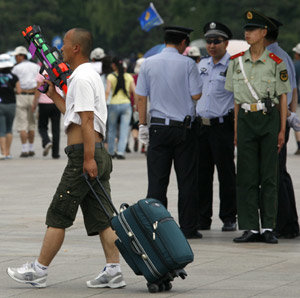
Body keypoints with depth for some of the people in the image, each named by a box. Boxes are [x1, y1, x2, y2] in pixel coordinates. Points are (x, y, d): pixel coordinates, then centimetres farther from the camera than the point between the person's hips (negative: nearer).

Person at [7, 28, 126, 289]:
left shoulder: (82, 79, -12)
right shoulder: (91, 76, 20)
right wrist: (54, 95, 29)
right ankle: (113, 271, -1)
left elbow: (87, 121, -20)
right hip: (99, 154, 10)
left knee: (58, 215, -2)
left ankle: (39, 270, 4)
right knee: (101, 217, 5)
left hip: (82, 154, -10)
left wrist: (88, 159, -25)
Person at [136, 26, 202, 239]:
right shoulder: (187, 64, -5)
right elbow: (196, 95, -6)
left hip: (158, 127, 2)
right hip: (184, 127, -2)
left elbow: (141, 97, 4)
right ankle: (188, 227, 4)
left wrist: (143, 125, 10)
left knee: (157, 179, 3)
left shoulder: (148, 64, 4)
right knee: (187, 180, 4)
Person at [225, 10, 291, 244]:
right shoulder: (237, 62, 9)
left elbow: (283, 97, 3)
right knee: (246, 176, 0)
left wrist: (282, 130, -2)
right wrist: (236, 129, 9)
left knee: (269, 176, 0)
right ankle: (250, 228, 3)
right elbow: (236, 99, 13)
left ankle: (268, 228, 5)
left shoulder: (275, 63, 0)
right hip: (246, 119, 3)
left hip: (269, 119, -3)